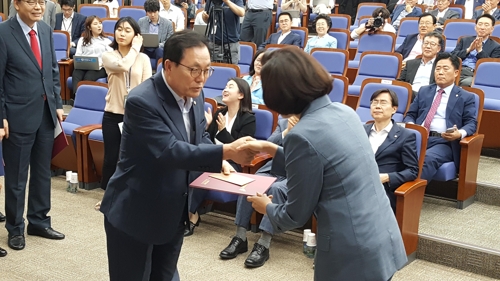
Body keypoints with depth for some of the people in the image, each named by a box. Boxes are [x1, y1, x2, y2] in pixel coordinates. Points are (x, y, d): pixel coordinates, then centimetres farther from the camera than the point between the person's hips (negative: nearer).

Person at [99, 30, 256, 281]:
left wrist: (219, 161, -7)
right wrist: (226, 152, -40)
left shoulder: (194, 95, 0)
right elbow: (169, 151, -33)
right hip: (134, 215, -7)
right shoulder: (142, 101, -26)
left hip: (173, 213, 7)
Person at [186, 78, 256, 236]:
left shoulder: (248, 119, -4)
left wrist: (223, 130, -21)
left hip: (231, 164, -5)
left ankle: (191, 214, -21)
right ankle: (192, 212, -24)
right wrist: (207, 126, -5)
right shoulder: (219, 113, 13)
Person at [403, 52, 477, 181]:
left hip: (444, 142, -3)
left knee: (427, 158, -37)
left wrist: (460, 133, -18)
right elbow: (410, 114, 21)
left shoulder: (466, 97, 13)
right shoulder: (424, 91, 24)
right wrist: (410, 125, -4)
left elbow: (471, 123, 5)